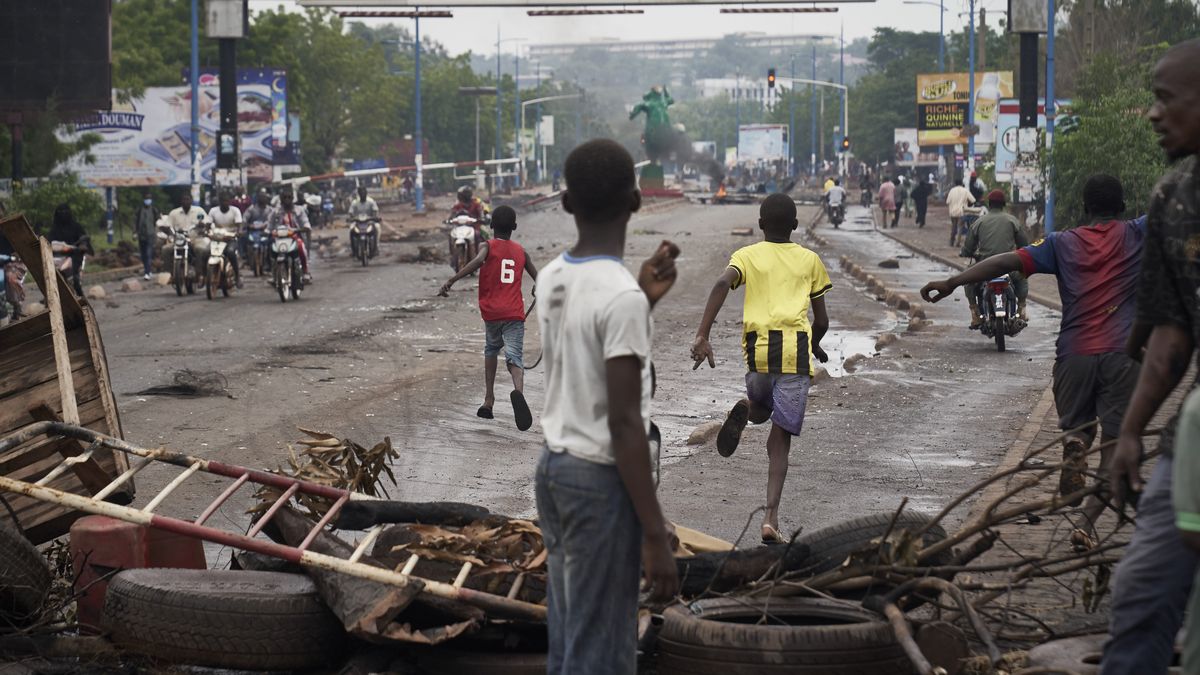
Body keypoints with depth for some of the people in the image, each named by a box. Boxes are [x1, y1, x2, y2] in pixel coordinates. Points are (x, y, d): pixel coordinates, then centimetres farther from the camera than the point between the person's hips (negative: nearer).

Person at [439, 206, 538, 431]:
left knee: (491, 349, 26)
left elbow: (476, 262, -20)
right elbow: (538, 279, 14)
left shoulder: (487, 246, 3)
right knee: (514, 358, -10)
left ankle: (489, 400, 22)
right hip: (514, 314, 0)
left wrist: (451, 282, -28)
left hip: (491, 313, 0)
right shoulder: (520, 251, 13)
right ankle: (518, 390, -43)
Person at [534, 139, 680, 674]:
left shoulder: (552, 278, 6)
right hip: (600, 480, -8)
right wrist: (656, 535, -20)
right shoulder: (621, 295, -19)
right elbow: (624, 423, -21)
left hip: (555, 468, 8)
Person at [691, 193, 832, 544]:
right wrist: (814, 345, 40)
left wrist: (702, 335, -15)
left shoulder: (747, 256, 14)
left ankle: (745, 410, -6)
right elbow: (822, 320, 18)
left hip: (758, 348, 0)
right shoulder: (809, 259, 17)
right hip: (797, 348, 0)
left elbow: (722, 284, -9)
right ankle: (771, 516, -14)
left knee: (761, 408, 31)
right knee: (780, 437, 1)